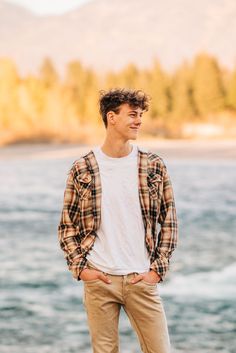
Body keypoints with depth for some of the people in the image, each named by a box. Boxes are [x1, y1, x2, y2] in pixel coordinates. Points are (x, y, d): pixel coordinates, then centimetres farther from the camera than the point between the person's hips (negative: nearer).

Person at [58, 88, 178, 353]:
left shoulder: (154, 166, 3)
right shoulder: (82, 169, 0)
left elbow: (169, 222, 6)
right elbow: (67, 225, 5)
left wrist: (158, 269, -1)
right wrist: (79, 268, -3)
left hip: (141, 281, 1)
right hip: (99, 281, -1)